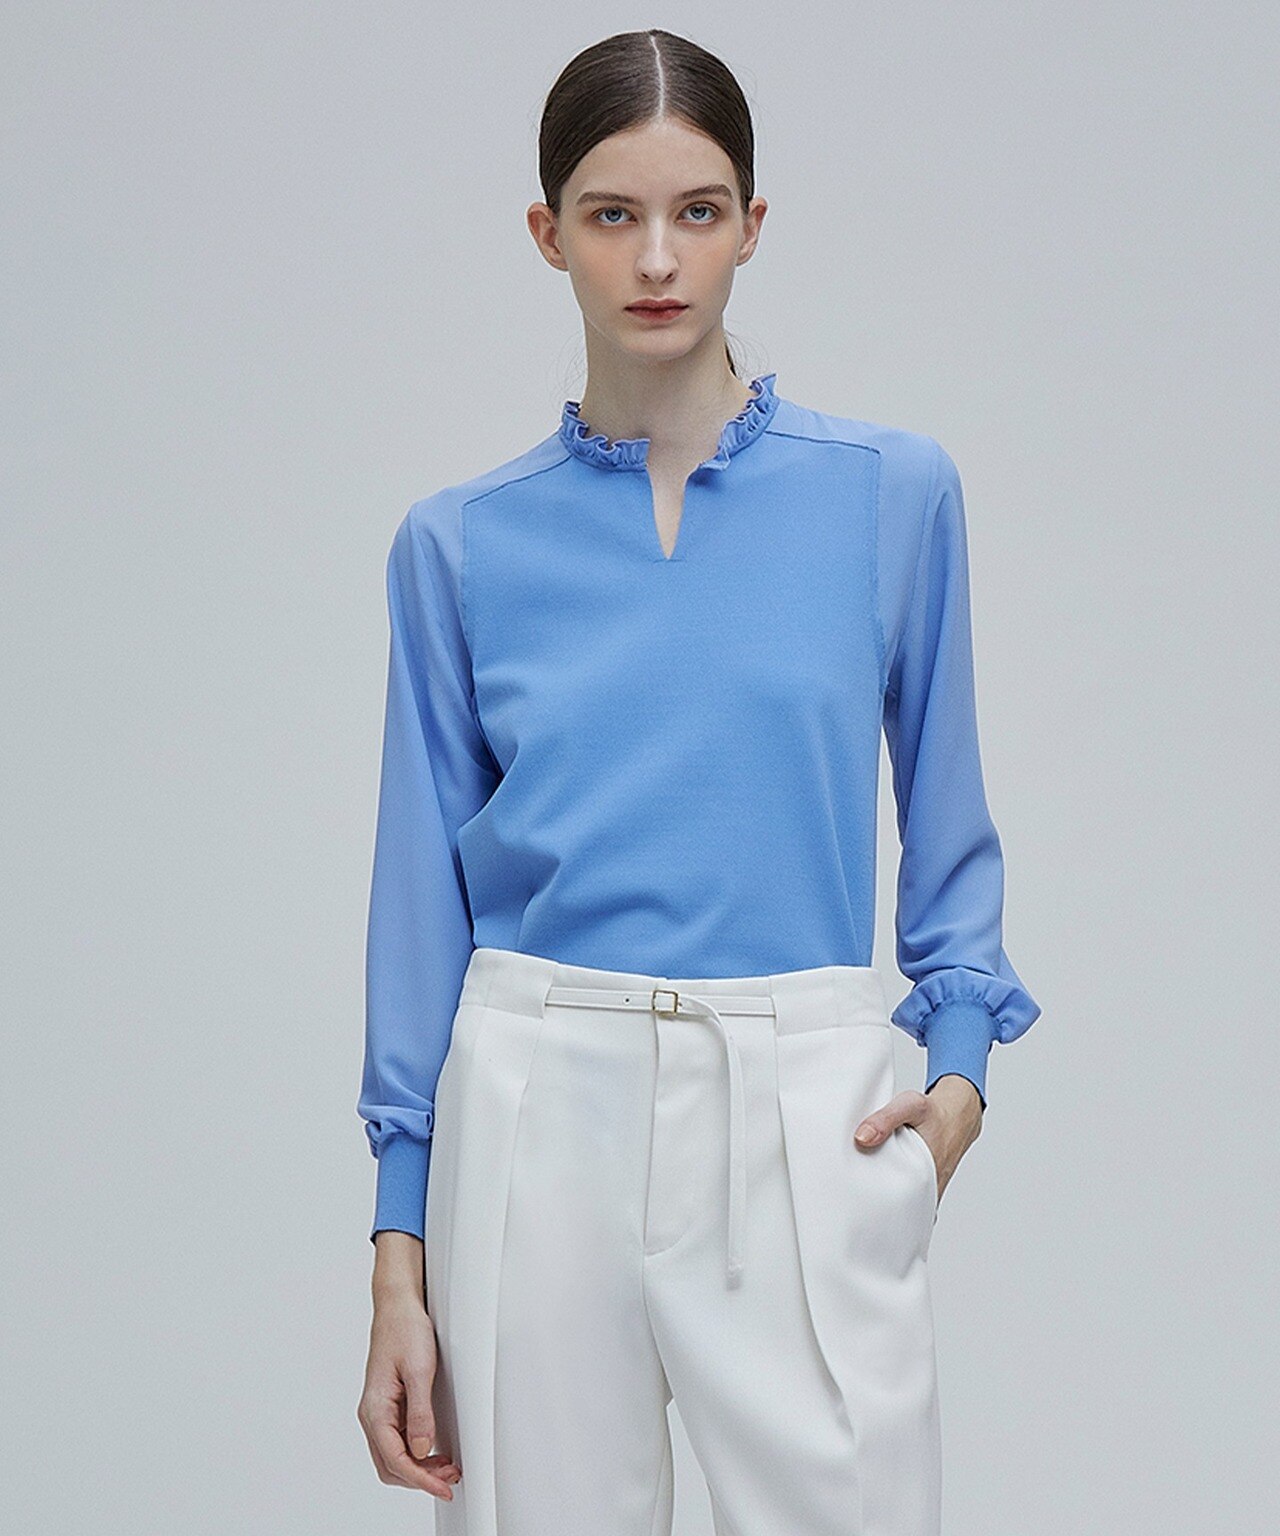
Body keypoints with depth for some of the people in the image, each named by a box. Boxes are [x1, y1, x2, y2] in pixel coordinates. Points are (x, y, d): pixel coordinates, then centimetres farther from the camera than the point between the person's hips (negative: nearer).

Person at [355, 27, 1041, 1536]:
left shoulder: (891, 491, 2)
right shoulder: (462, 543, 4)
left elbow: (945, 819, 10)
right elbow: (425, 890, 6)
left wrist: (959, 1064, -6)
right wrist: (400, 1255, 3)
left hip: (806, 1123, -1)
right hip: (543, 1112, 1)